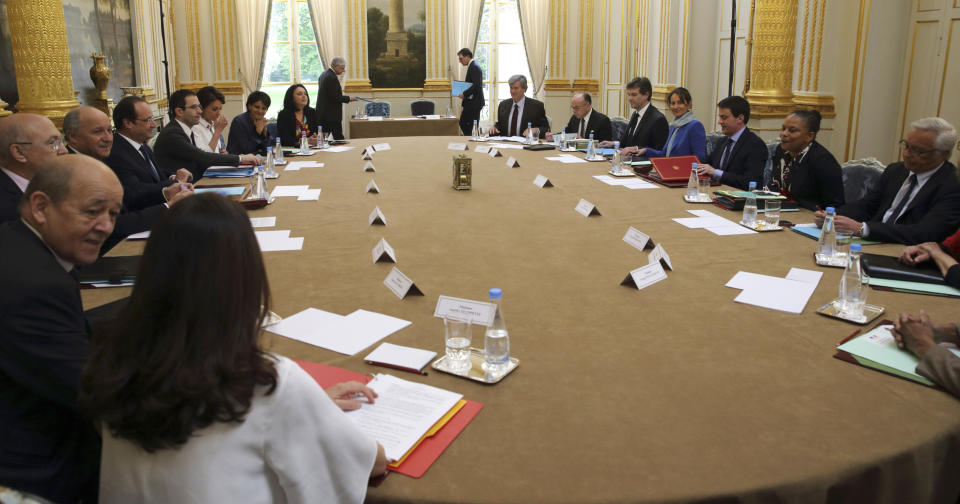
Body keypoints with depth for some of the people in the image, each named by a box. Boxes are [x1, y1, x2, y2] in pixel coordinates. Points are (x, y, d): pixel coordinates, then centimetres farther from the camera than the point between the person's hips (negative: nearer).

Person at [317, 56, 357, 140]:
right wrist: (348, 98, -9)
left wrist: (339, 91, 14)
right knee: (338, 137, -4)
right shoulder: (332, 77, -18)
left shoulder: (324, 73, 13)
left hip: (322, 113, 10)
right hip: (331, 114, -10)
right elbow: (335, 98, -20)